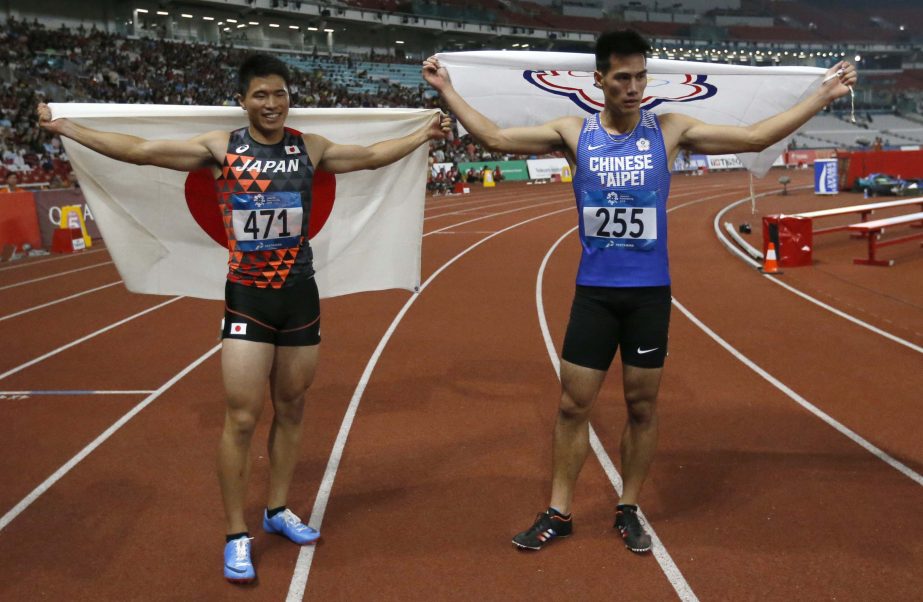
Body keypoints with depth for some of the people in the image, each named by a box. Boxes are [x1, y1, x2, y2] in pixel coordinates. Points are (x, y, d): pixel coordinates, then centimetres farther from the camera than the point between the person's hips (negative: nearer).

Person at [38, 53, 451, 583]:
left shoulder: (310, 148, 2)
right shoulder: (220, 147, -4)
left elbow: (373, 156, 14)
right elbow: (138, 150, -4)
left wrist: (425, 135, 15)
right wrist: (63, 127, -4)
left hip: (301, 296, 3)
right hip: (247, 299, -2)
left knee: (291, 409, 12)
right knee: (243, 419, -2)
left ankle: (279, 510, 30)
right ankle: (237, 535, 11)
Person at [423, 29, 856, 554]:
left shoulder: (670, 131, -1)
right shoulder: (574, 132, 0)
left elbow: (755, 137, 1)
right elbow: (495, 137, 3)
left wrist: (825, 94, 0)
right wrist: (447, 89, 4)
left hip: (650, 292, 0)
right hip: (594, 291, 0)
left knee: (643, 406, 8)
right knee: (574, 405, 5)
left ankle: (629, 511, 25)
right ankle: (559, 513, 19)